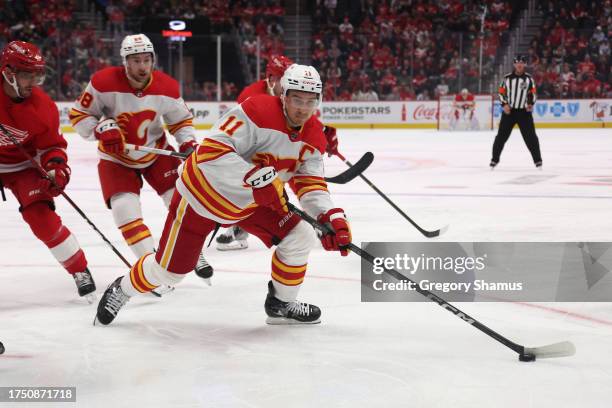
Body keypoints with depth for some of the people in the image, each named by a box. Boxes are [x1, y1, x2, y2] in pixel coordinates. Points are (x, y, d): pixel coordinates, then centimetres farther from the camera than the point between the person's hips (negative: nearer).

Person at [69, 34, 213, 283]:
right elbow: (78, 115, -12)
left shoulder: (167, 88, -15)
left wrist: (187, 142, -18)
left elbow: (181, 120, 1)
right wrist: (101, 129, -30)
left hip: (156, 151, 2)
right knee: (124, 209, -17)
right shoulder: (104, 83, -22)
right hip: (116, 157, -2)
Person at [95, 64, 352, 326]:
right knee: (171, 269, 3)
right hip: (203, 193, -6)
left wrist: (331, 216, -30)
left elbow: (310, 184, -11)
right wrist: (256, 177, -49)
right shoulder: (257, 110, -31)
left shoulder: (314, 135, -8)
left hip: (253, 201, 6)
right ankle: (122, 289, 33)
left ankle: (281, 304, 14)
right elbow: (212, 151, -39)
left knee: (300, 236, -6)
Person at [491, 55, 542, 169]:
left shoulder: (529, 78, 5)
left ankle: (538, 160, 4)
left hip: (524, 111, 0)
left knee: (530, 136, -4)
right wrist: (504, 104, -10)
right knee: (501, 136, -1)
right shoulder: (507, 78, 2)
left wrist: (531, 104, -8)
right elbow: (501, 92, 5)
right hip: (509, 111, 0)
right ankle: (495, 159, 9)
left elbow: (532, 93, 9)